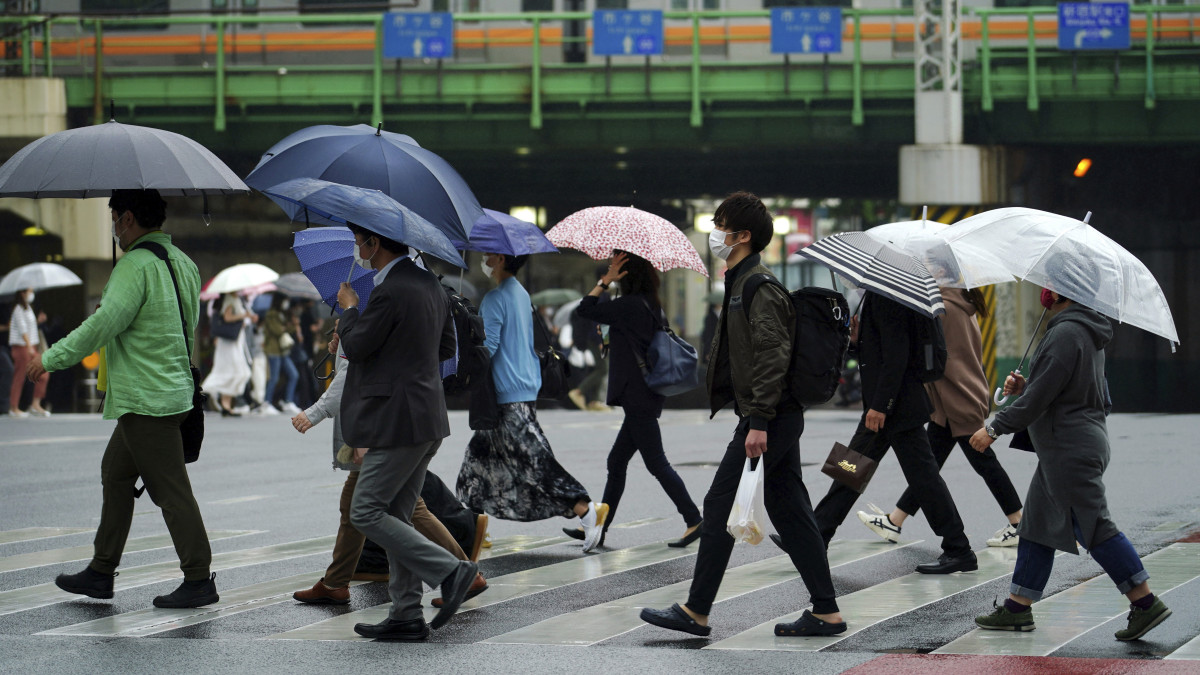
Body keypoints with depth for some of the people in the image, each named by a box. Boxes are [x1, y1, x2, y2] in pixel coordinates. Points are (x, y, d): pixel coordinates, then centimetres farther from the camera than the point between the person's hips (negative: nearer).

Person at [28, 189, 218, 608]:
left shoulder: (136, 265, -15)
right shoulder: (183, 262, 12)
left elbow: (105, 323, -20)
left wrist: (52, 358, -11)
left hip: (146, 400, -10)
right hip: (173, 388, 10)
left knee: (170, 488, -6)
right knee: (115, 474, 18)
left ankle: (199, 580, -3)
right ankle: (101, 572, 23)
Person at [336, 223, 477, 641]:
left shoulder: (390, 292, -18)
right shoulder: (429, 284, 13)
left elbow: (355, 346, -12)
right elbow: (446, 347, 21)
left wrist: (349, 308, 5)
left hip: (399, 419, -10)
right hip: (426, 419, 10)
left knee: (366, 513, -5)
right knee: (395, 516, 12)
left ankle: (449, 571, -11)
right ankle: (406, 615, 12)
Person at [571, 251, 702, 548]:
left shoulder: (630, 305, -16)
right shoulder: (651, 305, 11)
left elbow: (585, 309, -12)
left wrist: (607, 279, -6)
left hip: (638, 398, -10)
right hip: (644, 398, 10)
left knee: (656, 463, -7)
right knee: (616, 462, 13)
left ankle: (694, 521, -7)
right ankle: (599, 527, 18)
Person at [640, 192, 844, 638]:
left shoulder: (759, 286, -15)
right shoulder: (742, 282, 18)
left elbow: (772, 356, -22)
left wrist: (759, 422, -25)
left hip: (768, 417, -10)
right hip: (782, 417, 10)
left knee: (720, 505, -5)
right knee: (789, 510, 10)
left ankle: (696, 612, 1)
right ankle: (826, 612, 11)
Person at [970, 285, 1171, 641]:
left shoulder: (1066, 334, -19)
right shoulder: (1085, 331, 14)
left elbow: (1039, 399, -20)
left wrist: (994, 428, -12)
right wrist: (1023, 387, 11)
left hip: (1071, 450, -11)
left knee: (1093, 528, -8)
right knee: (1036, 525, 13)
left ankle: (1146, 603, -6)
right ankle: (1018, 608, 18)